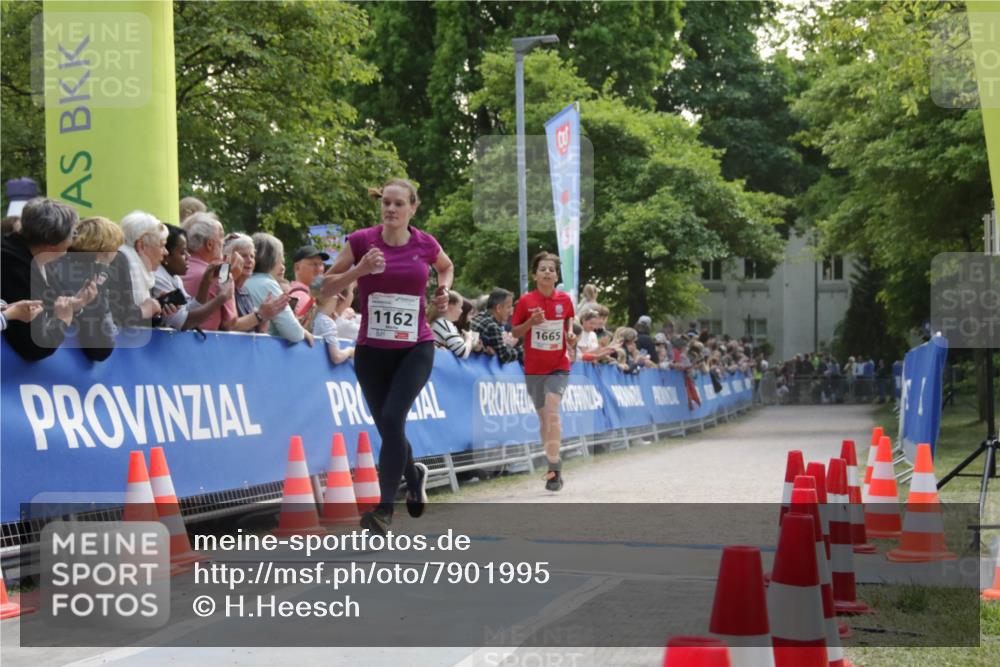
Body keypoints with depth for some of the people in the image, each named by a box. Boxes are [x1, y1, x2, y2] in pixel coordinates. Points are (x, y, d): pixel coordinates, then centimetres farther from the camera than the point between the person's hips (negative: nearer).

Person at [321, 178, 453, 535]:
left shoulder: (425, 244, 0)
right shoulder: (362, 240, -4)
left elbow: (447, 266, 23)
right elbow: (327, 285, 0)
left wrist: (444, 288, 3)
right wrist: (361, 269, -16)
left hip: (416, 348, -1)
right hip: (372, 349, 2)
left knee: (392, 419, -19)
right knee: (388, 427, 9)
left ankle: (385, 509, -13)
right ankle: (414, 475, 43)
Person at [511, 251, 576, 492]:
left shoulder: (564, 299, -1)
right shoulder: (526, 301, -4)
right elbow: (515, 332, 1)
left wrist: (571, 335, -3)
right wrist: (531, 322, -17)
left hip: (558, 367, -1)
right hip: (533, 369, 1)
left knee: (552, 412, -19)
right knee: (543, 417, 9)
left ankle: (553, 466, -16)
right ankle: (555, 466, 22)